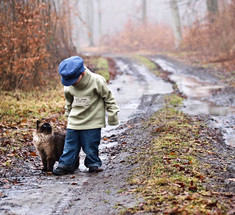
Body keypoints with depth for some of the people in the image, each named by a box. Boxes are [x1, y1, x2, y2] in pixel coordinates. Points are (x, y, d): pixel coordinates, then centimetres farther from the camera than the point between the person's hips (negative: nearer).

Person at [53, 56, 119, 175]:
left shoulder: (97, 81, -16)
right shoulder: (68, 86, -3)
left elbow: (108, 97, -5)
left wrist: (112, 114, -1)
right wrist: (68, 114, 23)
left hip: (92, 122, -4)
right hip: (74, 122, 4)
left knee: (91, 146, 2)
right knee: (70, 145, 5)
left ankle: (93, 164, 22)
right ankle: (66, 165, 15)